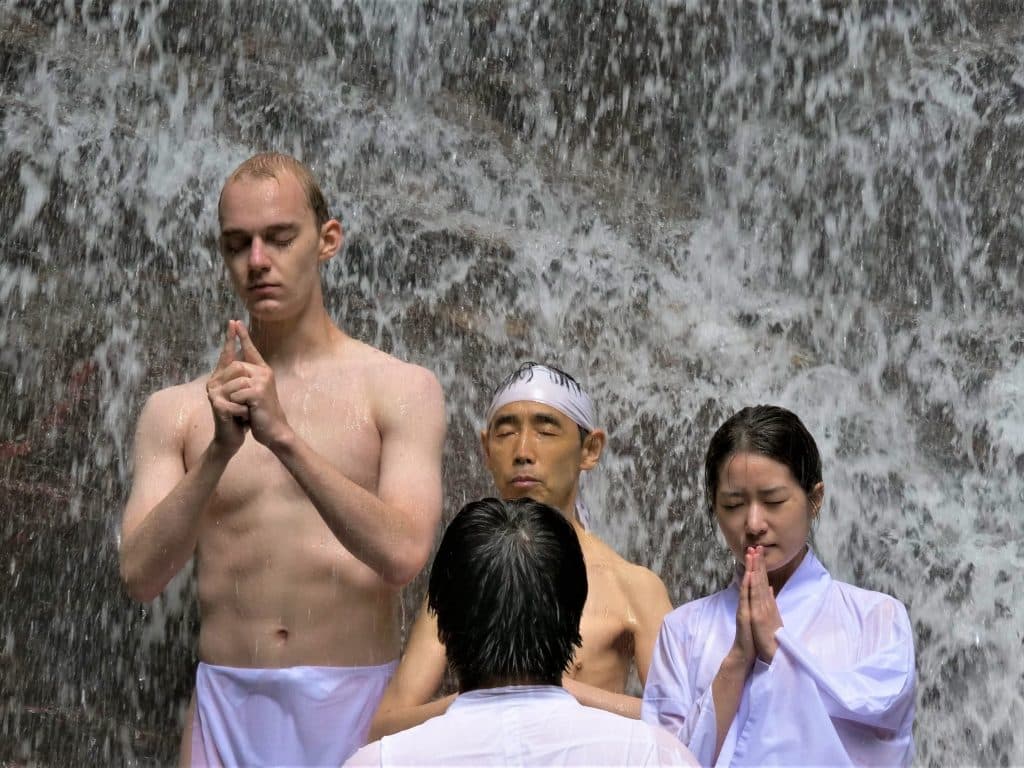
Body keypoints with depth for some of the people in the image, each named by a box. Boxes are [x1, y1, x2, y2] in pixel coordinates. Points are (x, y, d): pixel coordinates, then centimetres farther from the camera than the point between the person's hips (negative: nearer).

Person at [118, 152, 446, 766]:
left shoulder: (402, 390, 0)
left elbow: (405, 555, -15)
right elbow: (140, 575, -5)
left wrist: (284, 436, -22)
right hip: (227, 709, 2)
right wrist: (219, 450, -18)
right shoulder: (176, 412, 6)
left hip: (355, 707, -1)